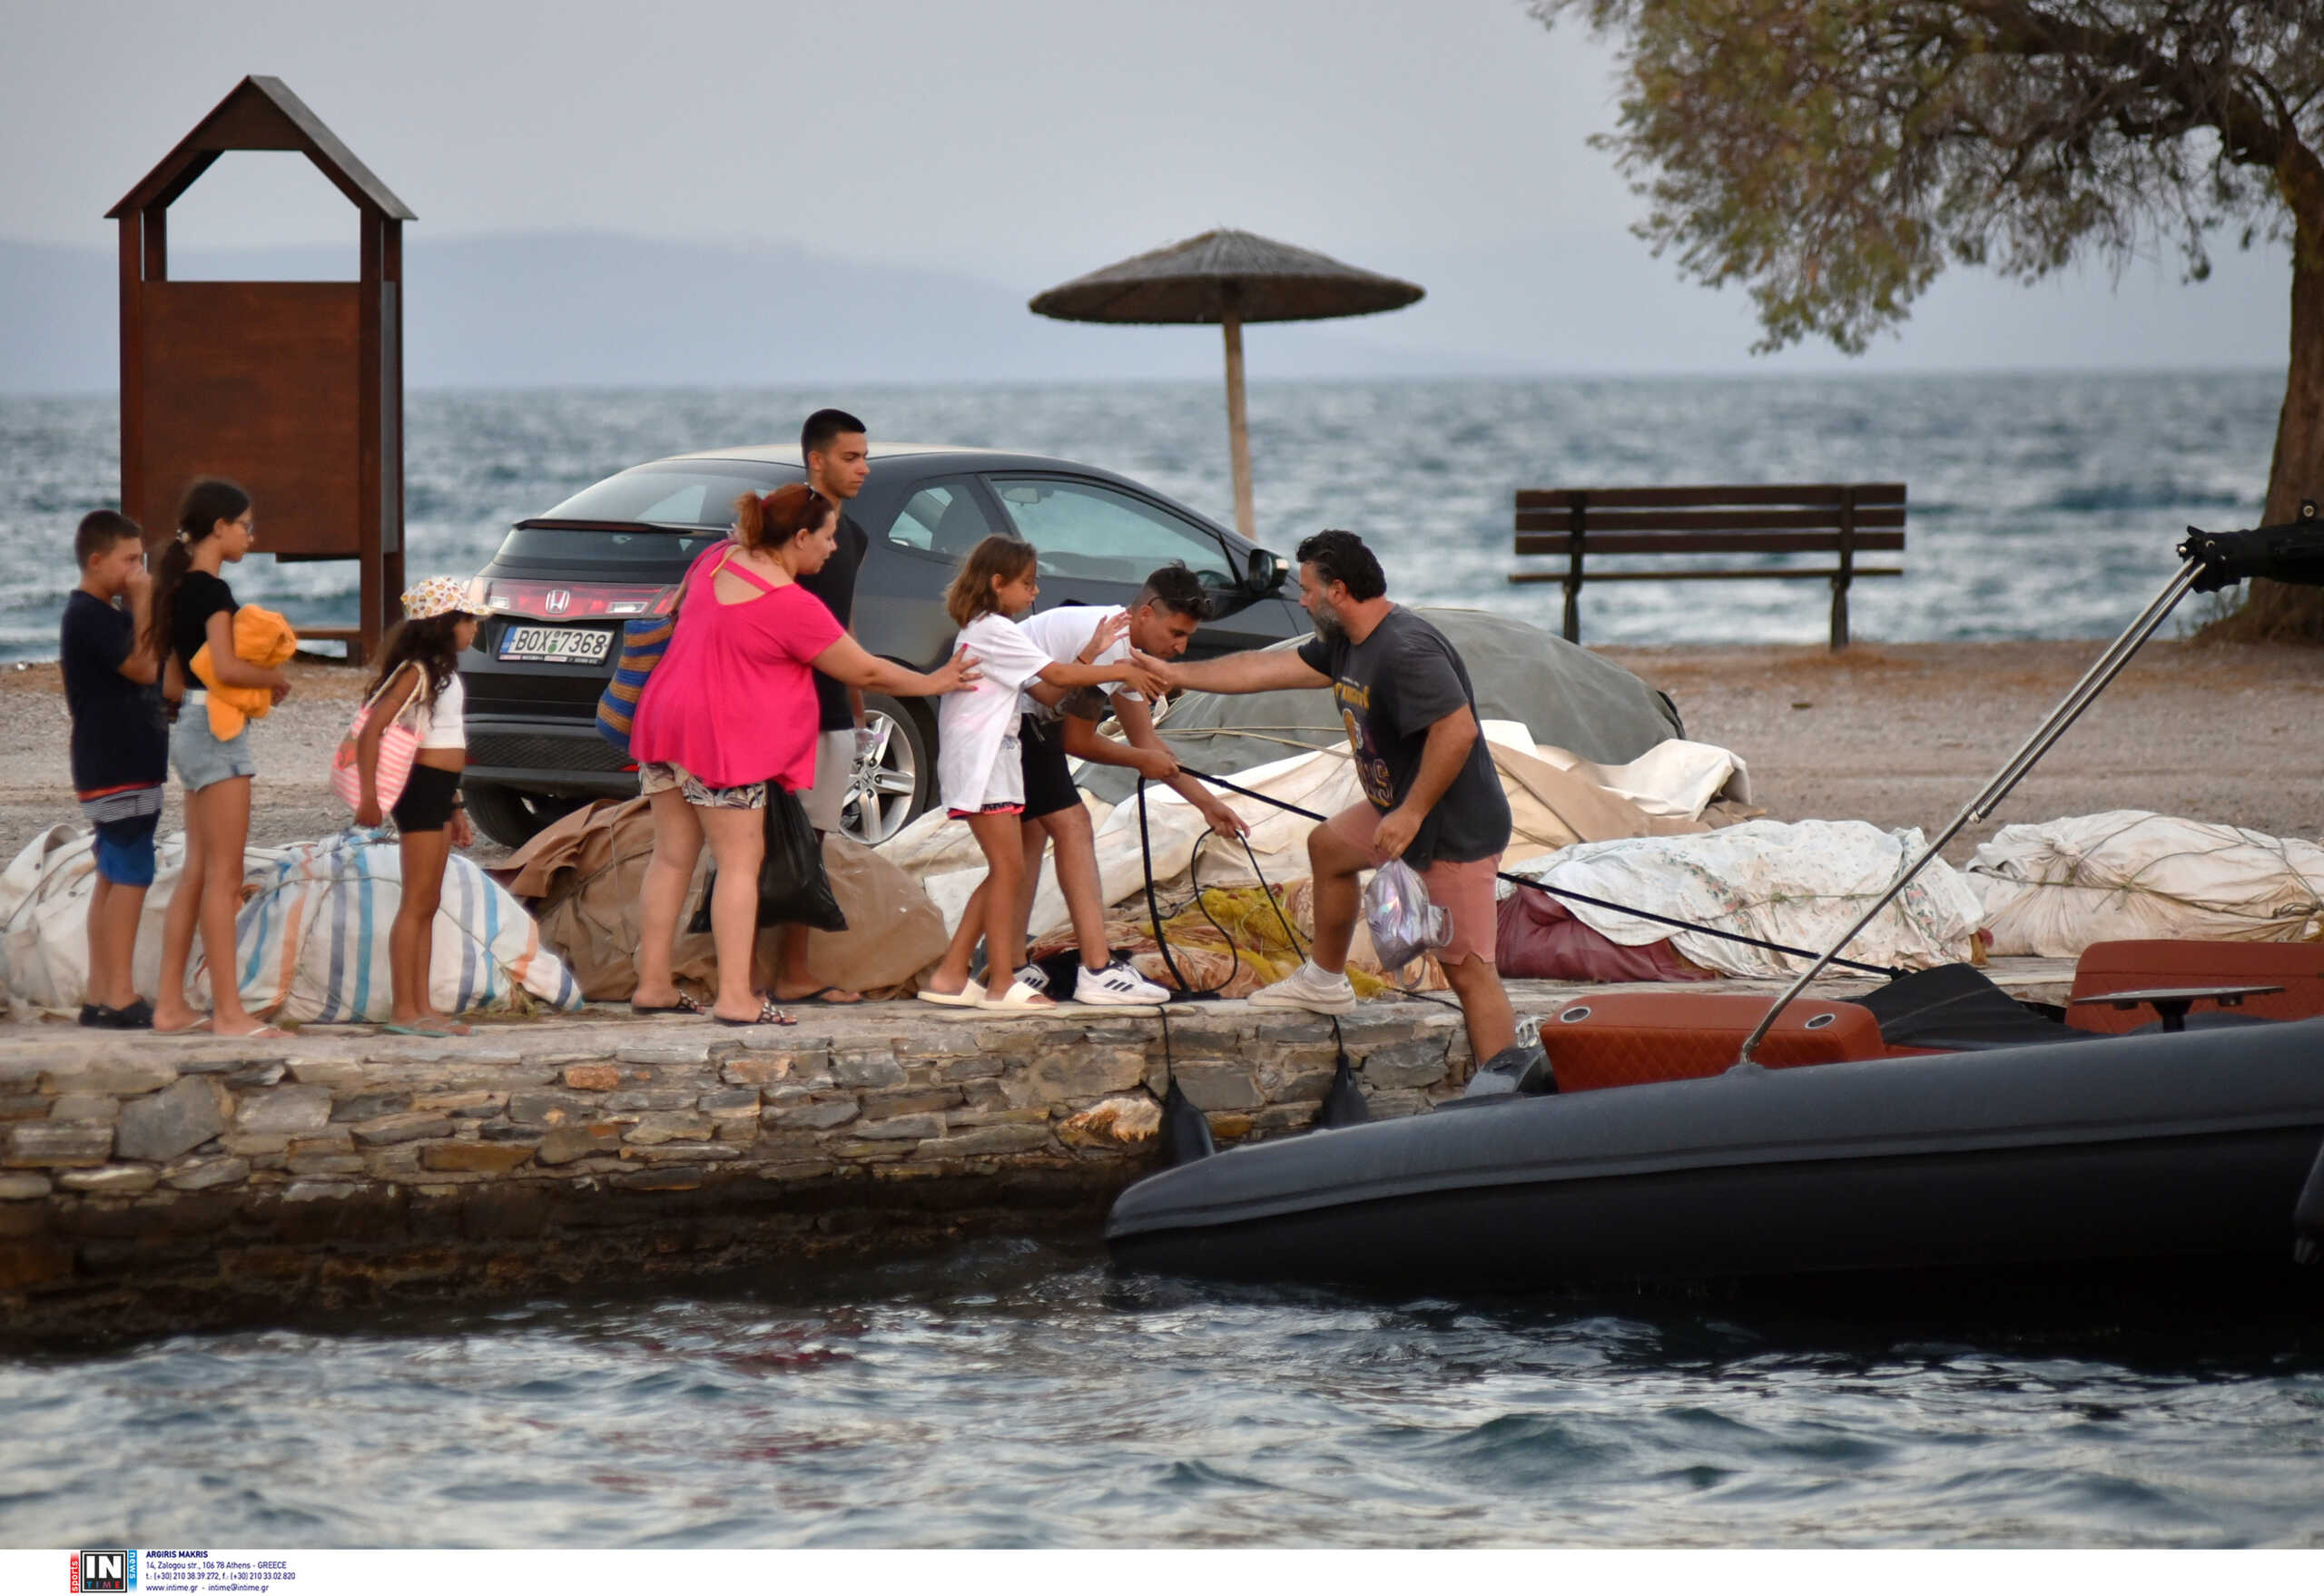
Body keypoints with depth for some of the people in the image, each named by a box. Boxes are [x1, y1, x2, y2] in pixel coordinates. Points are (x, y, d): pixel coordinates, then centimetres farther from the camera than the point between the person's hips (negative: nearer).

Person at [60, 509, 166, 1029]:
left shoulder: (105, 614, 17)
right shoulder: (90, 616, -15)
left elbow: (145, 671, 20)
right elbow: (142, 667, -21)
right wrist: (144, 605, -15)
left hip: (121, 766, 11)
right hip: (118, 769, -11)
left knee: (113, 878, 11)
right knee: (129, 876, -11)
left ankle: (100, 995, 13)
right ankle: (120, 998, -13)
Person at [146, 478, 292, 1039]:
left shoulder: (180, 589, 14)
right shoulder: (212, 591, -14)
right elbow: (226, 666, -26)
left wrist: (256, 683, 13)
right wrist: (275, 679, -8)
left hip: (190, 731, 10)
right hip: (217, 728, -10)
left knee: (196, 871, 12)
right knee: (223, 875, -8)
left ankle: (171, 1004, 13)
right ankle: (228, 1012, -8)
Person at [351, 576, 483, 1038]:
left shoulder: (445, 673, 17)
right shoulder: (416, 672, -13)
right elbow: (371, 730, -21)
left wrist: (456, 809, 23)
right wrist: (369, 797, -25)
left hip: (440, 791, 10)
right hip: (421, 787, -10)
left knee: (428, 905, 11)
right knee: (417, 903, -8)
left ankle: (422, 1007, 14)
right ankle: (403, 1011, -6)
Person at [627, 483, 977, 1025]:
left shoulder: (717, 560, 7)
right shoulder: (793, 607, -16)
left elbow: (681, 604, 29)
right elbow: (865, 672, -7)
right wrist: (933, 683, 8)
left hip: (664, 716, 8)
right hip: (725, 737, -8)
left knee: (672, 857, 12)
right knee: (740, 863, -4)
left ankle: (652, 985, 13)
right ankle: (734, 996, -9)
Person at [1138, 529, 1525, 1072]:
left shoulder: (1408, 651, -26)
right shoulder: (1346, 645, 7)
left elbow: (1457, 730, -33)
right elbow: (1265, 669, 16)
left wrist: (1412, 813, -29)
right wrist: (1173, 674, 21)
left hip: (1457, 829, -11)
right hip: (1401, 805, 11)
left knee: (1467, 967, -12)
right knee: (1328, 846, 32)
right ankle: (1325, 981, 48)